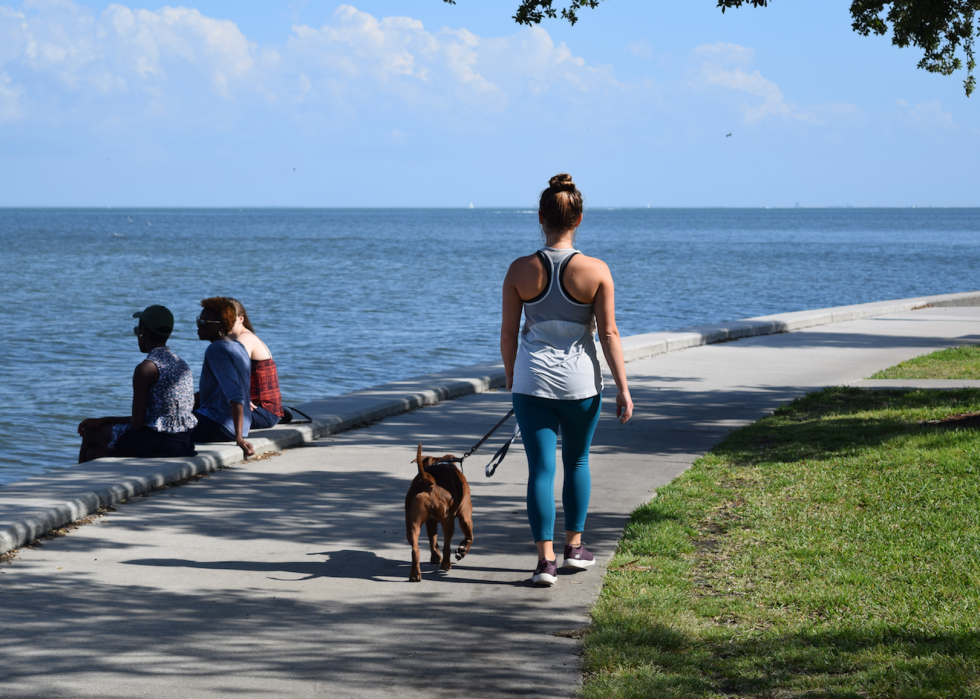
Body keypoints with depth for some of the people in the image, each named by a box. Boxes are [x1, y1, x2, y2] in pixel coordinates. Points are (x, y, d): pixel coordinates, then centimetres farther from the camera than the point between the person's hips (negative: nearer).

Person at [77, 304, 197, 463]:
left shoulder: (145, 368, -16)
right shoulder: (182, 365, 12)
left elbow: (137, 422, -15)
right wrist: (102, 421, 22)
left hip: (156, 442, -8)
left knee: (90, 434, 16)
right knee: (94, 451, 23)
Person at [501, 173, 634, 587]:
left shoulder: (521, 270, -6)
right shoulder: (596, 271, -9)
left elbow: (508, 332, 0)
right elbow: (608, 332, -7)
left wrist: (511, 378, 15)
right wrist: (623, 389, -1)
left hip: (532, 380, 0)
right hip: (580, 381, 1)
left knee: (541, 467, 2)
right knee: (577, 461, 20)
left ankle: (546, 559, -3)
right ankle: (574, 547, 28)